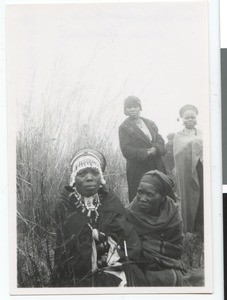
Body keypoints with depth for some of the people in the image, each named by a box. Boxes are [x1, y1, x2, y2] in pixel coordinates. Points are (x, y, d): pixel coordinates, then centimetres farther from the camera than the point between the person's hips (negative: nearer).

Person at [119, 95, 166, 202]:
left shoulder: (150, 123, 16)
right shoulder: (124, 128, -1)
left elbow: (160, 140, 10)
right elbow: (126, 150, -11)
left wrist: (155, 149, -13)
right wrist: (146, 152, -18)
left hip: (158, 169, 5)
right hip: (138, 171, -5)